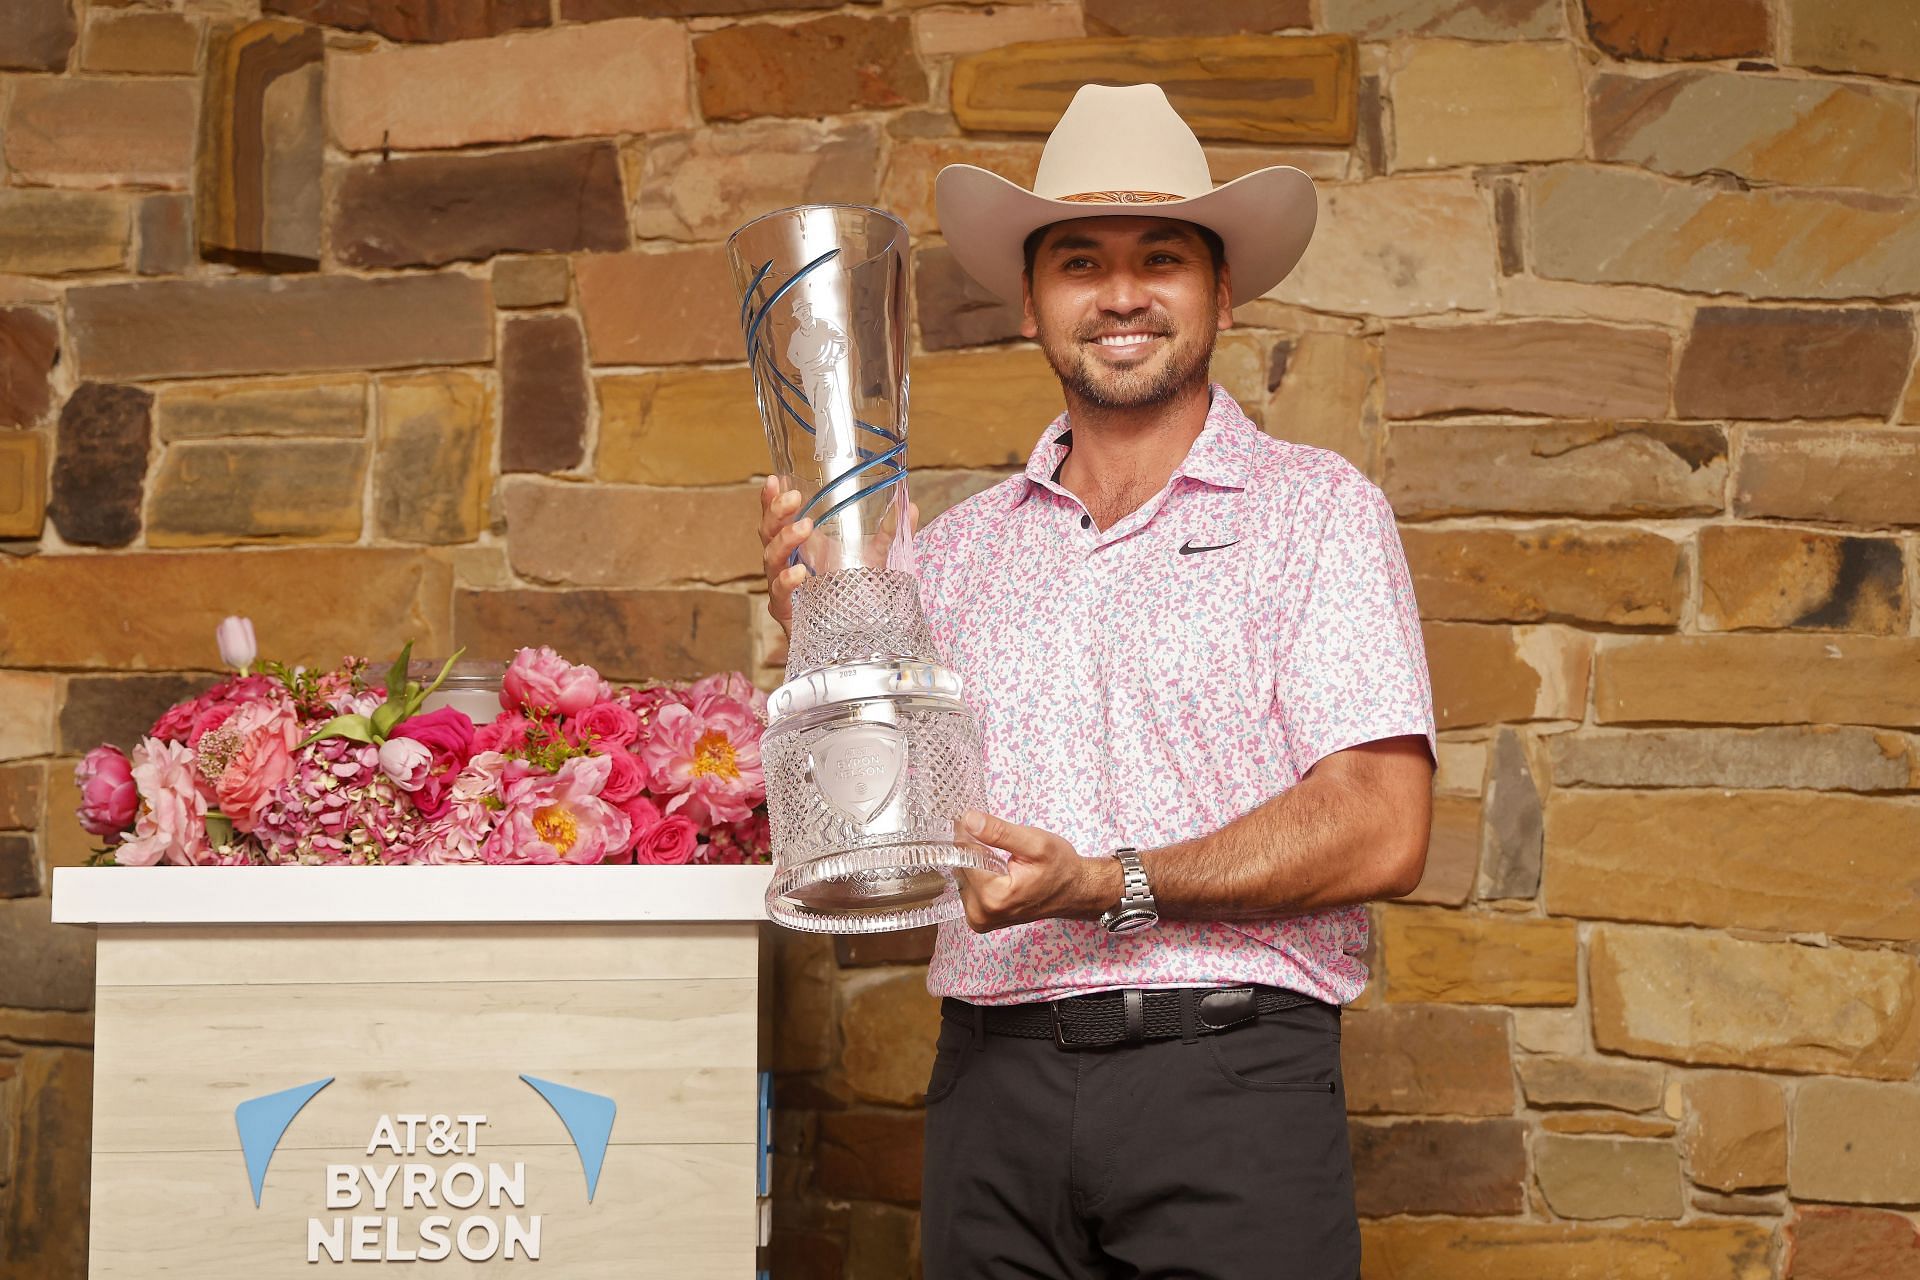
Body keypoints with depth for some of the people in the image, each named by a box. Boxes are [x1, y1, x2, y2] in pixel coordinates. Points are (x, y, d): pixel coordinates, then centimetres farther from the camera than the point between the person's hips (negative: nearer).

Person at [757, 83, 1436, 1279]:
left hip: (1227, 1074, -3)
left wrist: (1112, 888, -17)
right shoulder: (958, 548, 13)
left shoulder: (1315, 509, 1)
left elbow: (1381, 831, -8)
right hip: (995, 1079, 3)